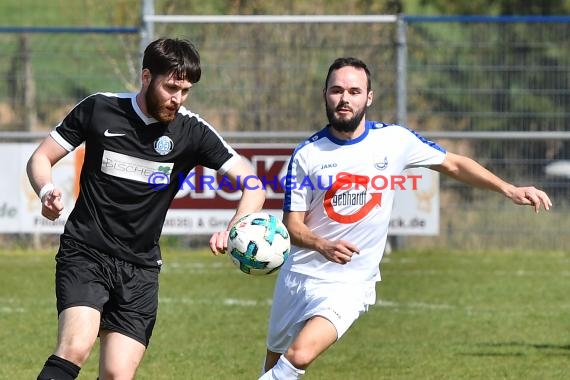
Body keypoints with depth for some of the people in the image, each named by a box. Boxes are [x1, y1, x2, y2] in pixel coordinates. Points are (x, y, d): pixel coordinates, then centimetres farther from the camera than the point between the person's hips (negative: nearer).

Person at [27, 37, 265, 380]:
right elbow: (40, 159, 6)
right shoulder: (99, 109, -3)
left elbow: (253, 186, -5)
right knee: (76, 348, -27)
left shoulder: (192, 131, -2)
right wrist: (47, 192, -17)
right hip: (84, 253, -2)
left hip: (140, 268, 2)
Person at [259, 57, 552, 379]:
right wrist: (322, 245, -27)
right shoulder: (307, 155, -5)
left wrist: (510, 190, 0)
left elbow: (454, 164, 8)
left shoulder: (394, 140, -5)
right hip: (300, 274, 2)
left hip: (351, 282, -2)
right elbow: (293, 223, -5)